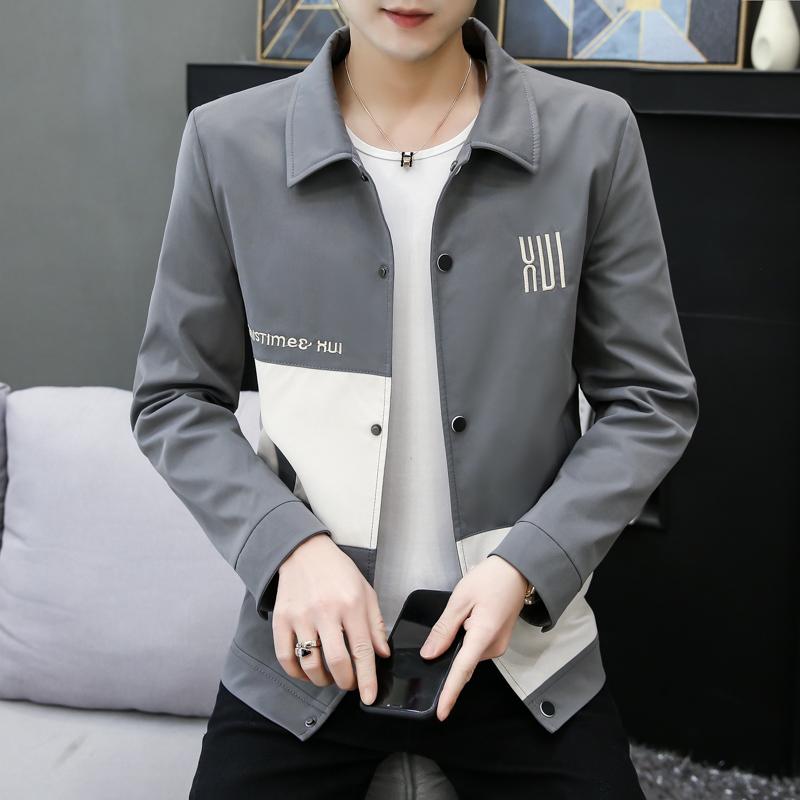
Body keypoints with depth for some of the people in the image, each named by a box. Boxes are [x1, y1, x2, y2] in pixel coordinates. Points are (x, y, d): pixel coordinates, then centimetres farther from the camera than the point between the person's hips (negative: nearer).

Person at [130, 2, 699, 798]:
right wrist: (291, 545, -15)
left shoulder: (593, 135, -7)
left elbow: (650, 398, -1)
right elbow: (173, 398, 0)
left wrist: (528, 565, -14)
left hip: (525, 642, 1)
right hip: (308, 647, 0)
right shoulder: (228, 143, -7)